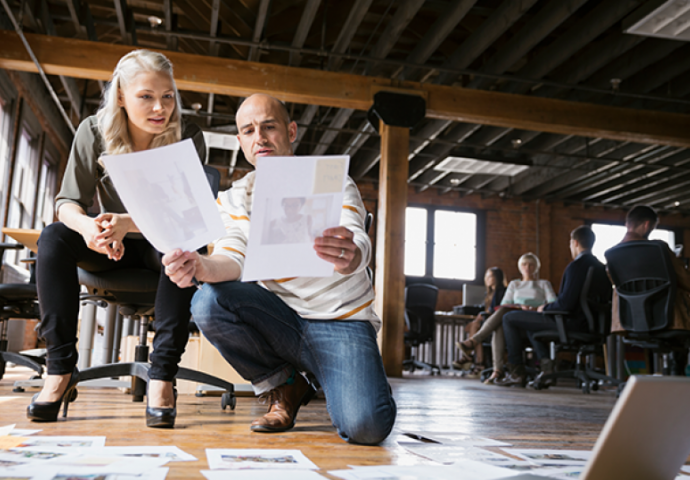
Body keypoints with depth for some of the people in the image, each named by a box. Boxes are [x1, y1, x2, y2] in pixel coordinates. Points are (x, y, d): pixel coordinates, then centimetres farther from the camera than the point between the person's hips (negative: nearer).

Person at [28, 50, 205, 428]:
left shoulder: (187, 140, -14)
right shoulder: (94, 132, -9)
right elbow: (67, 202, -11)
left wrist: (128, 223, -41)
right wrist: (87, 225, -36)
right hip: (111, 249, 2)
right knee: (54, 237, -25)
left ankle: (162, 376, -31)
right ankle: (61, 368, -20)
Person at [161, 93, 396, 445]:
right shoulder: (234, 199, 6)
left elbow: (357, 243, -21)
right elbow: (232, 260, -9)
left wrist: (350, 256, -47)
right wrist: (200, 266, -34)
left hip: (340, 320, -3)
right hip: (280, 317, 4)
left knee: (365, 426, -28)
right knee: (208, 303, -25)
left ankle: (338, 385, 10)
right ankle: (285, 388, -1)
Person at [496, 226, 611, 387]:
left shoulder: (576, 266, -20)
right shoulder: (602, 268, 8)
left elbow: (565, 303, -26)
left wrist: (545, 307, -5)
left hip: (572, 324, -10)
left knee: (509, 318, -1)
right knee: (530, 317, 30)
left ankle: (516, 373, 2)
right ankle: (545, 362, 18)